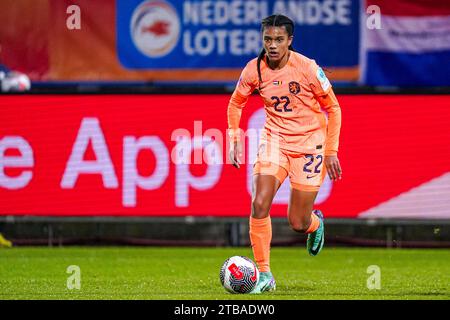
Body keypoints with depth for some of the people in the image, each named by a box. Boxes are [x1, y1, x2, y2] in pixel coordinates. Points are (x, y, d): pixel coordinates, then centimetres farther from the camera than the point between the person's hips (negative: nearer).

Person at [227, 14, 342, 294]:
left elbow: (333, 108, -5)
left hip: (309, 144, -2)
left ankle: (316, 223, 40)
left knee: (298, 223, 0)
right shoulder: (254, 69, -8)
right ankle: (264, 274, -10)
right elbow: (236, 103, 11)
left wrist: (331, 151, -8)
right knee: (260, 203, -19)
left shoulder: (307, 68, -16)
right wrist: (235, 140, 1)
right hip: (274, 139, 2)